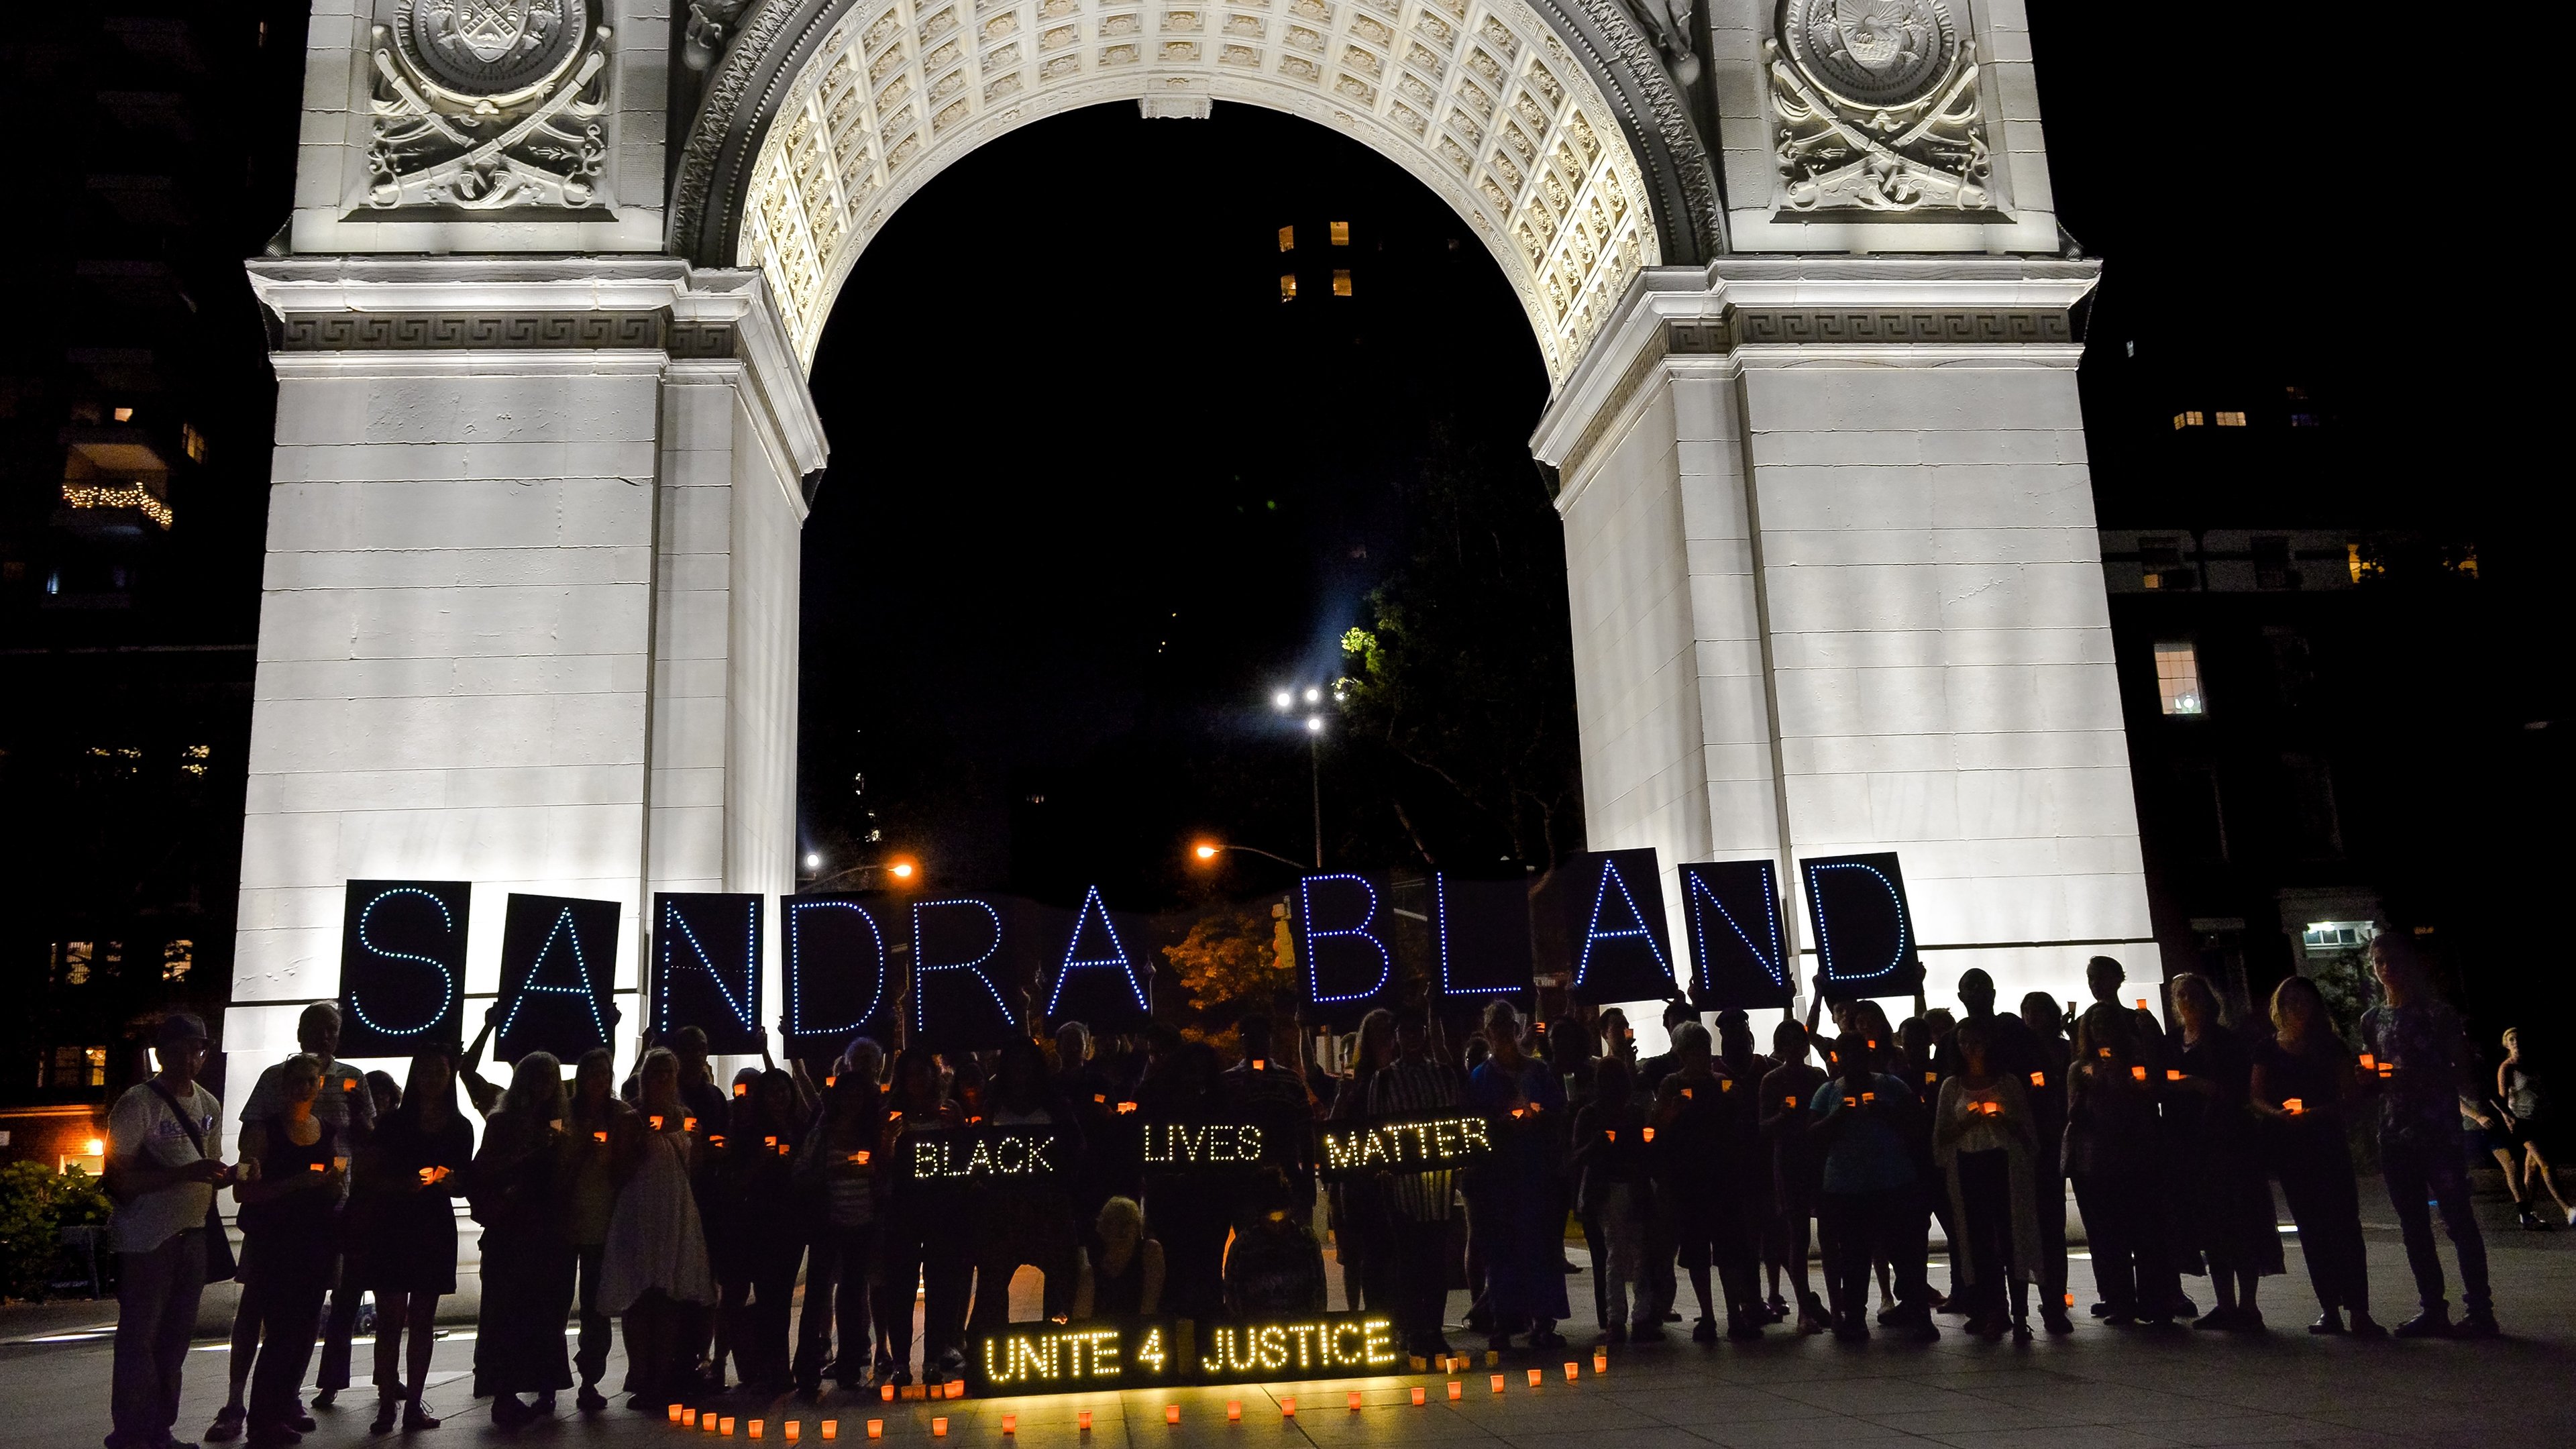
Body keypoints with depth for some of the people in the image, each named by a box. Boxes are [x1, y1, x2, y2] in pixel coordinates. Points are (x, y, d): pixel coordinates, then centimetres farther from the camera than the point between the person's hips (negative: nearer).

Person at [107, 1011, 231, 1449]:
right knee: (139, 1339, -1)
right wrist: (186, 1173, -26)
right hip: (146, 1242, -7)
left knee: (176, 1338, 12)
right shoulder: (138, 1104, -11)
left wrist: (232, 1173, -1)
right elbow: (118, 1180, -16)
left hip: (193, 1236, 7)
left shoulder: (209, 1105, 12)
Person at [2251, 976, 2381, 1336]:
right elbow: (2257, 1098, 7)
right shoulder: (2267, 1050, 9)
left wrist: (2317, 1112, -17)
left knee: (2344, 1223, -9)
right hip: (2289, 1147, 1)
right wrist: (2279, 1113, -14)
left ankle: (2358, 1310, -12)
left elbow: (2351, 1094, 1)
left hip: (2328, 1141, -1)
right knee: (2311, 1228, 4)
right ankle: (2329, 1308, 8)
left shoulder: (2331, 1047, 7)